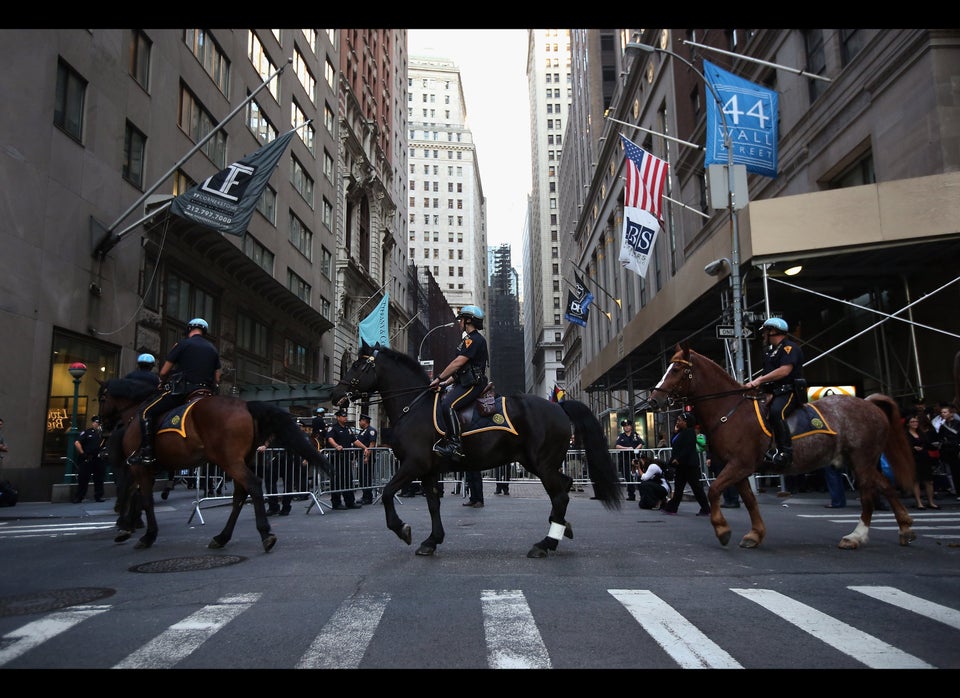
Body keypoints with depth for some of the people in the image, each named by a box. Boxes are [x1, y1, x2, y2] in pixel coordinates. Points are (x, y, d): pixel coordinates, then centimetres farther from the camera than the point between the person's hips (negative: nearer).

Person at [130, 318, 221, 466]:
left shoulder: (182, 344, 0)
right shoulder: (213, 349, 16)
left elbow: (163, 373, 2)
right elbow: (217, 379, 13)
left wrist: (163, 382, 22)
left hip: (182, 390, -5)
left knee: (146, 413, 3)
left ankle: (146, 453, -9)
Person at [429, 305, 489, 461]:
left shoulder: (475, 339, -11)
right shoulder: (469, 339, 23)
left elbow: (458, 363, -19)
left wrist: (439, 379, -15)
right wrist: (446, 382, 17)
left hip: (473, 384, -11)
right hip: (464, 382, 11)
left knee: (448, 405, -29)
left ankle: (455, 445, -28)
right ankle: (444, 440, 12)